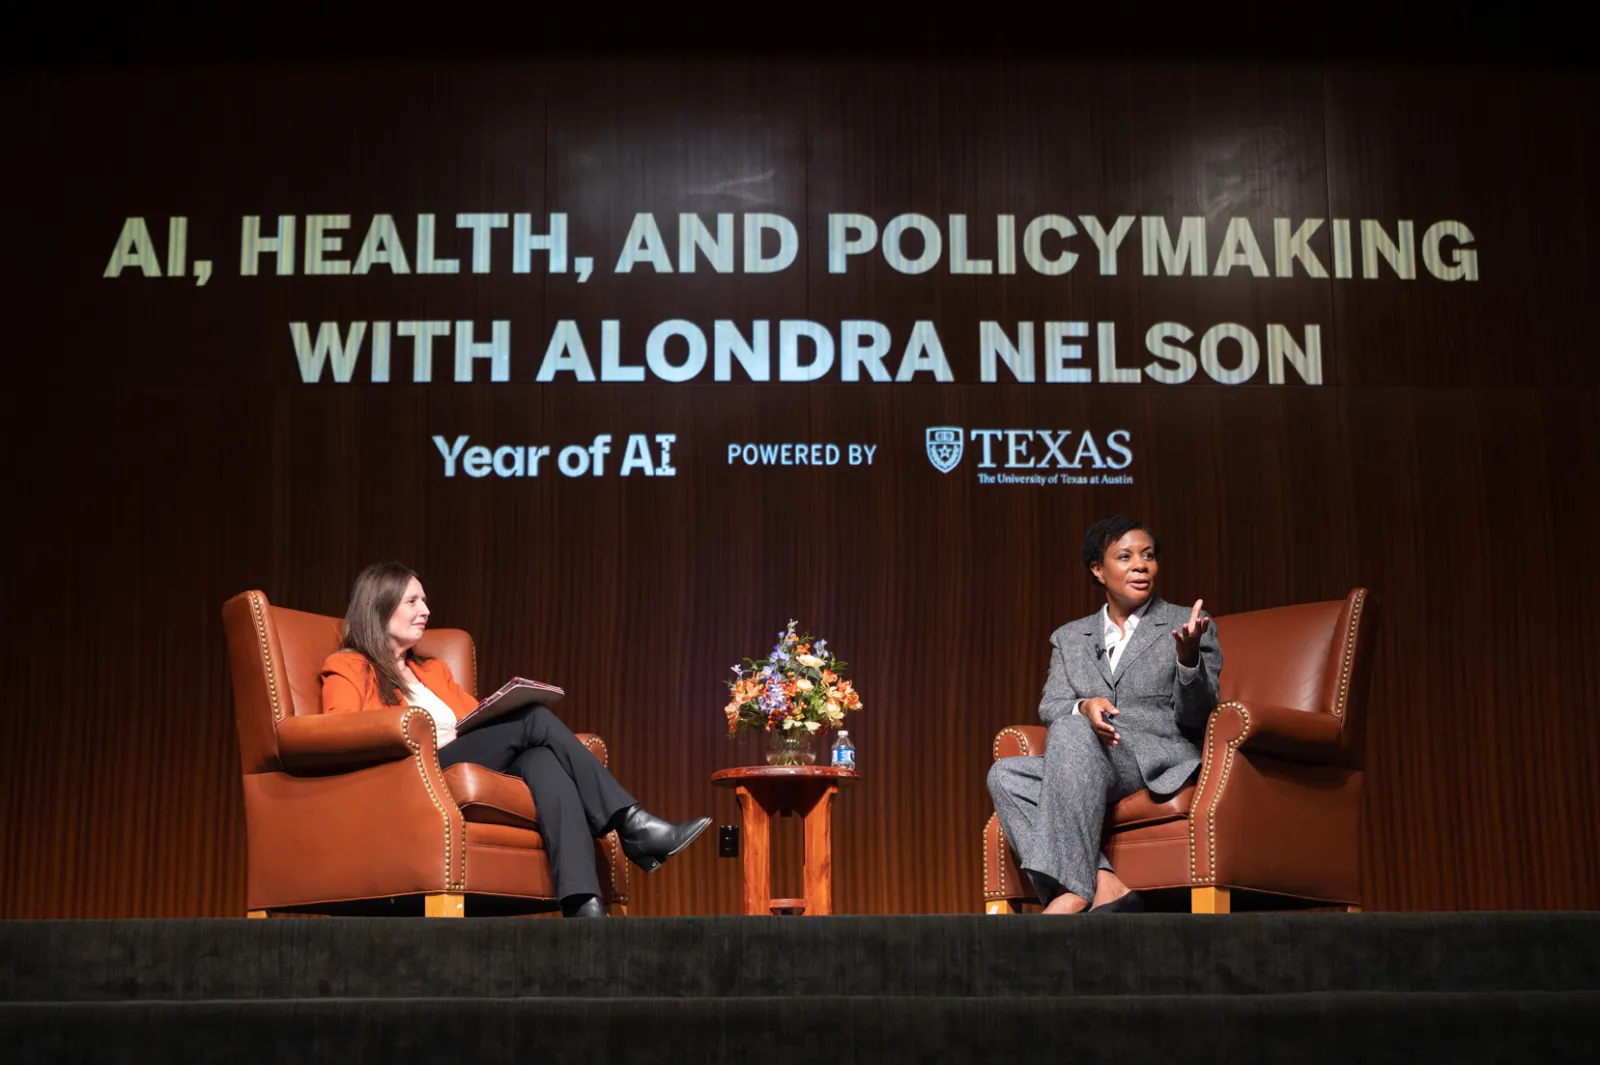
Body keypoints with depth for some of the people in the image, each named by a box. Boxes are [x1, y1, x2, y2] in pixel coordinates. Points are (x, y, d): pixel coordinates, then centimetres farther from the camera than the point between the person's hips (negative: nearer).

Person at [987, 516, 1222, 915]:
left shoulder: (1184, 627, 11)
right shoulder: (1069, 638, 21)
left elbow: (1195, 717, 2)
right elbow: (1050, 706, 8)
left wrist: (1188, 656, -18)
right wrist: (1084, 707, -16)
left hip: (1163, 763, -4)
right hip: (1089, 773, 4)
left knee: (1071, 729, -32)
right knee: (1005, 774, -23)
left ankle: (1073, 890, -40)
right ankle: (1103, 885, -36)